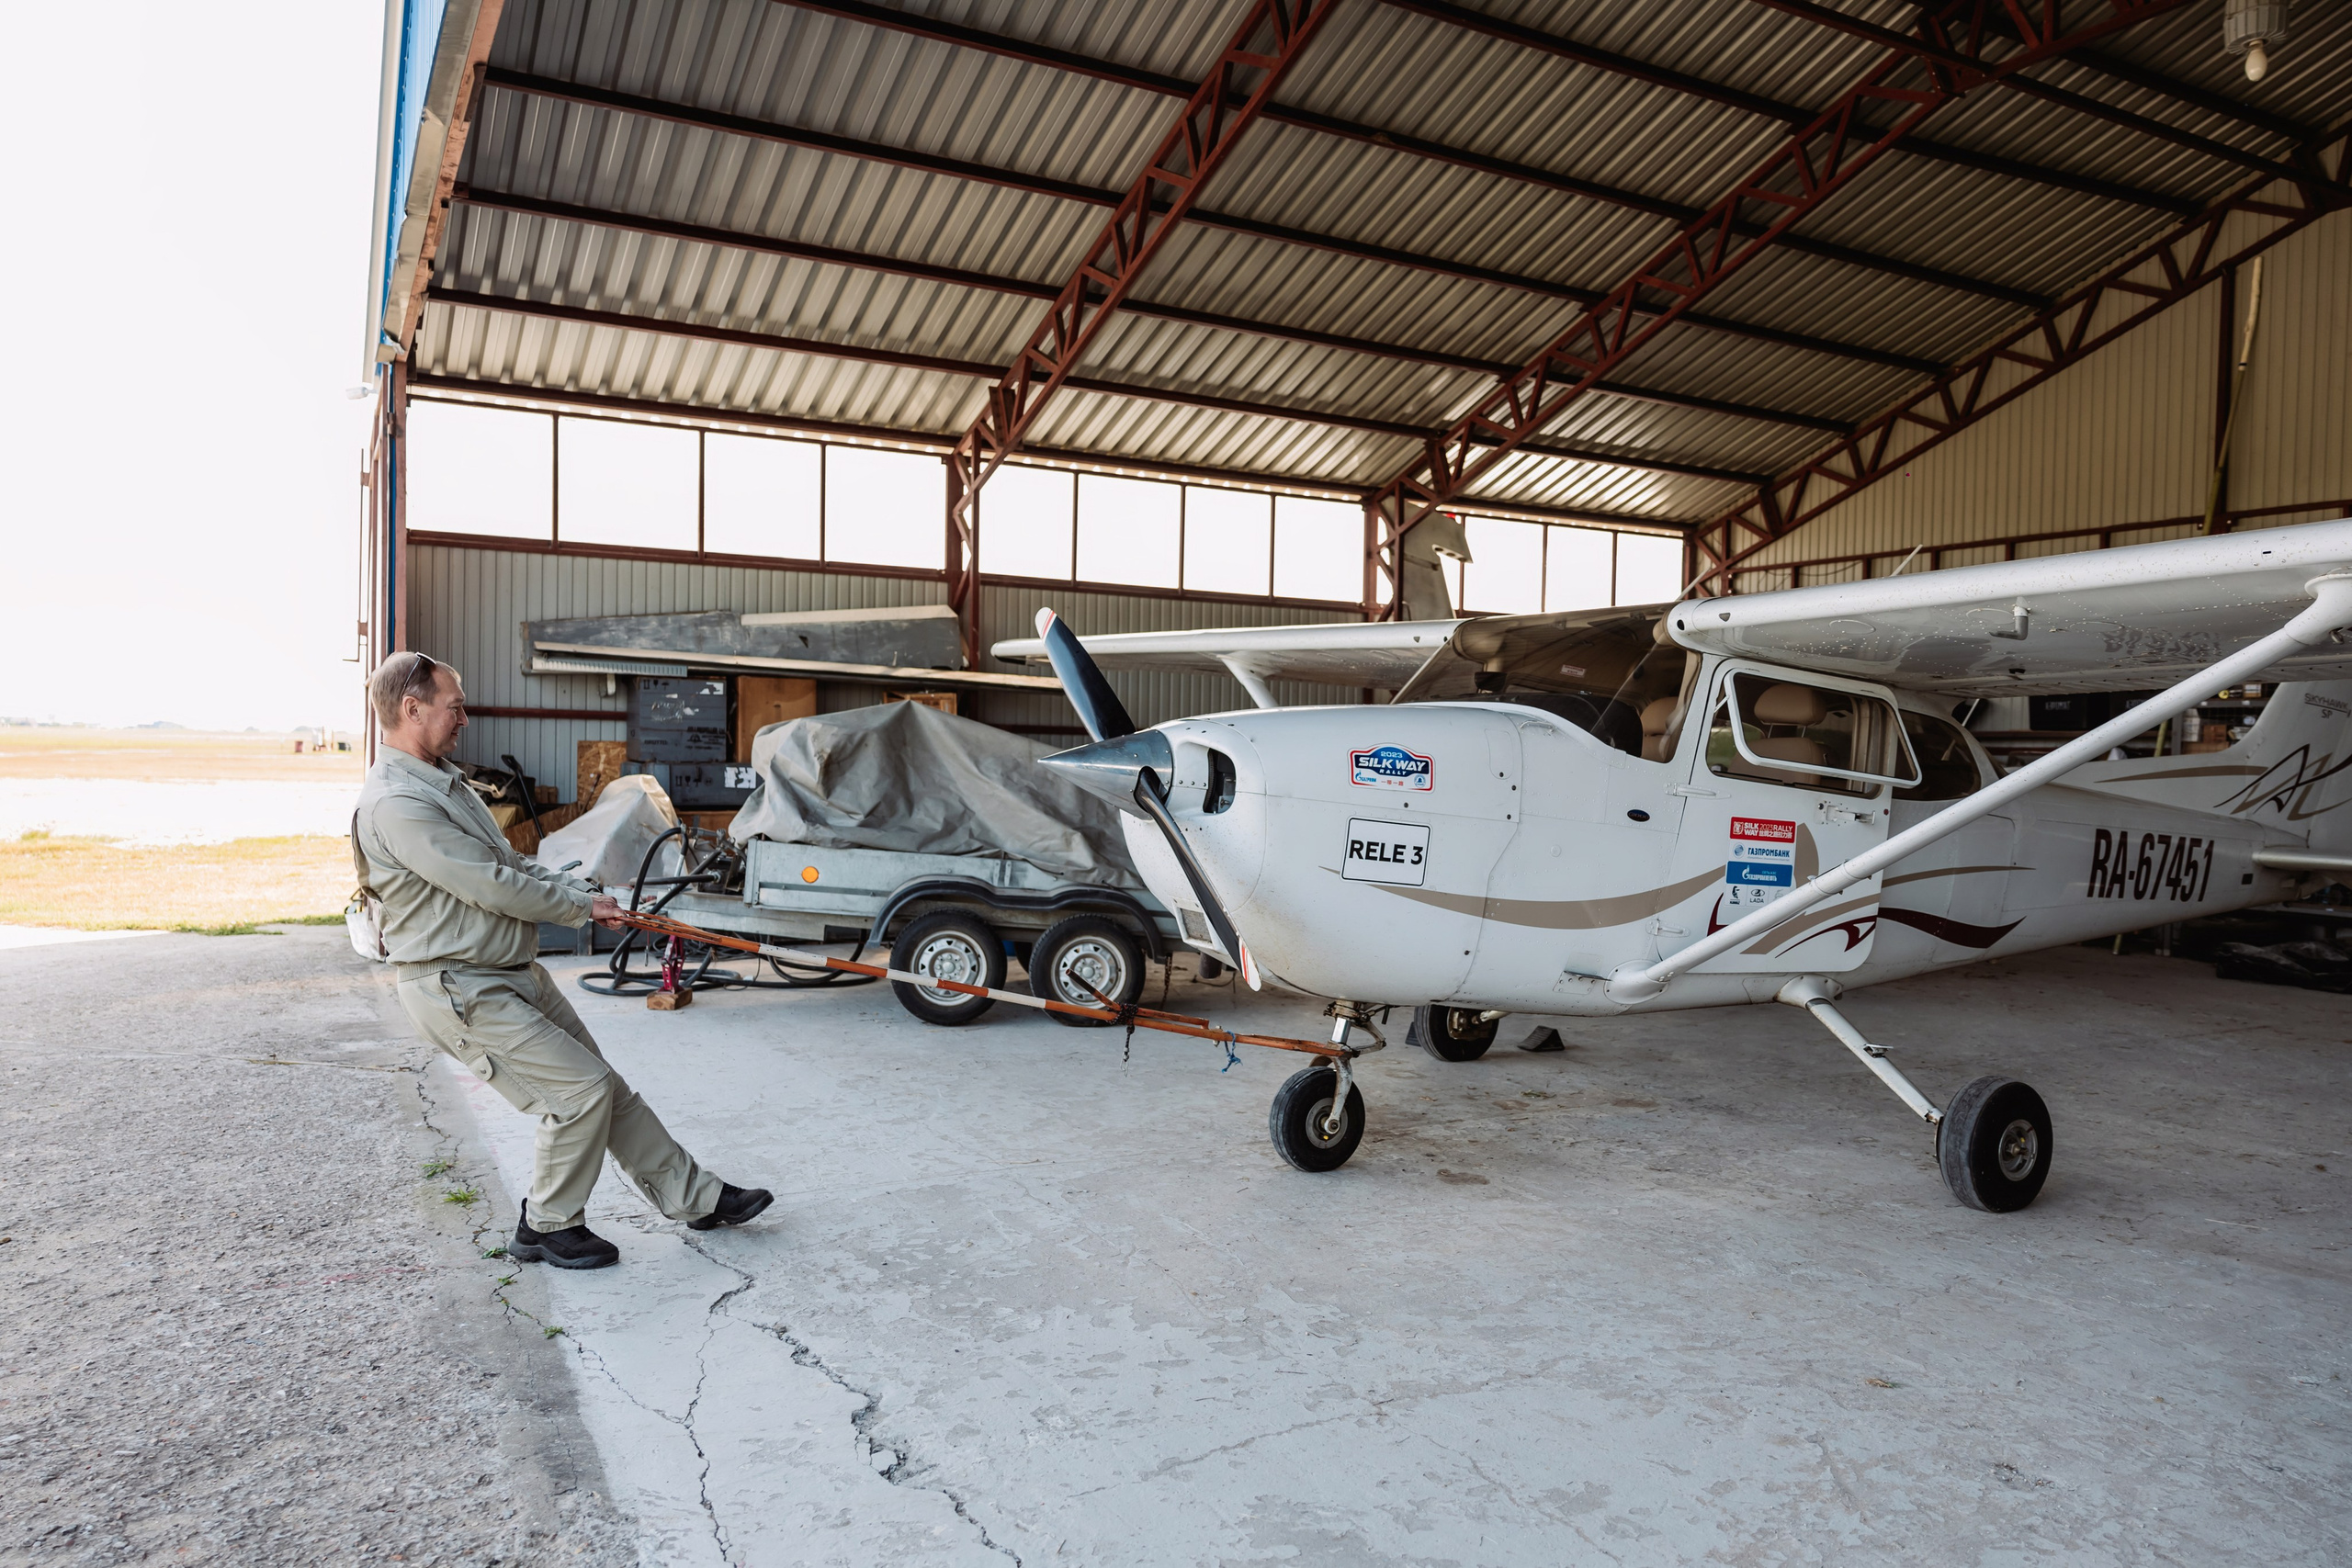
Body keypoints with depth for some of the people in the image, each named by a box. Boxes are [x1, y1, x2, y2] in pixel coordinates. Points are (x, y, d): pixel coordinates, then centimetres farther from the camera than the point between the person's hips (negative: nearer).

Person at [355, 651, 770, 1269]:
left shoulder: (444, 781, 14)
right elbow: (494, 887, -22)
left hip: (516, 974, 10)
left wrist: (585, 892, 4)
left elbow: (513, 863, 19)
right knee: (579, 1089, -10)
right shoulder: (396, 802, -20)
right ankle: (547, 1228, 11)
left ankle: (697, 1197, 21)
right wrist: (581, 907, -9)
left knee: (604, 1088, 12)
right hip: (462, 992, -10)